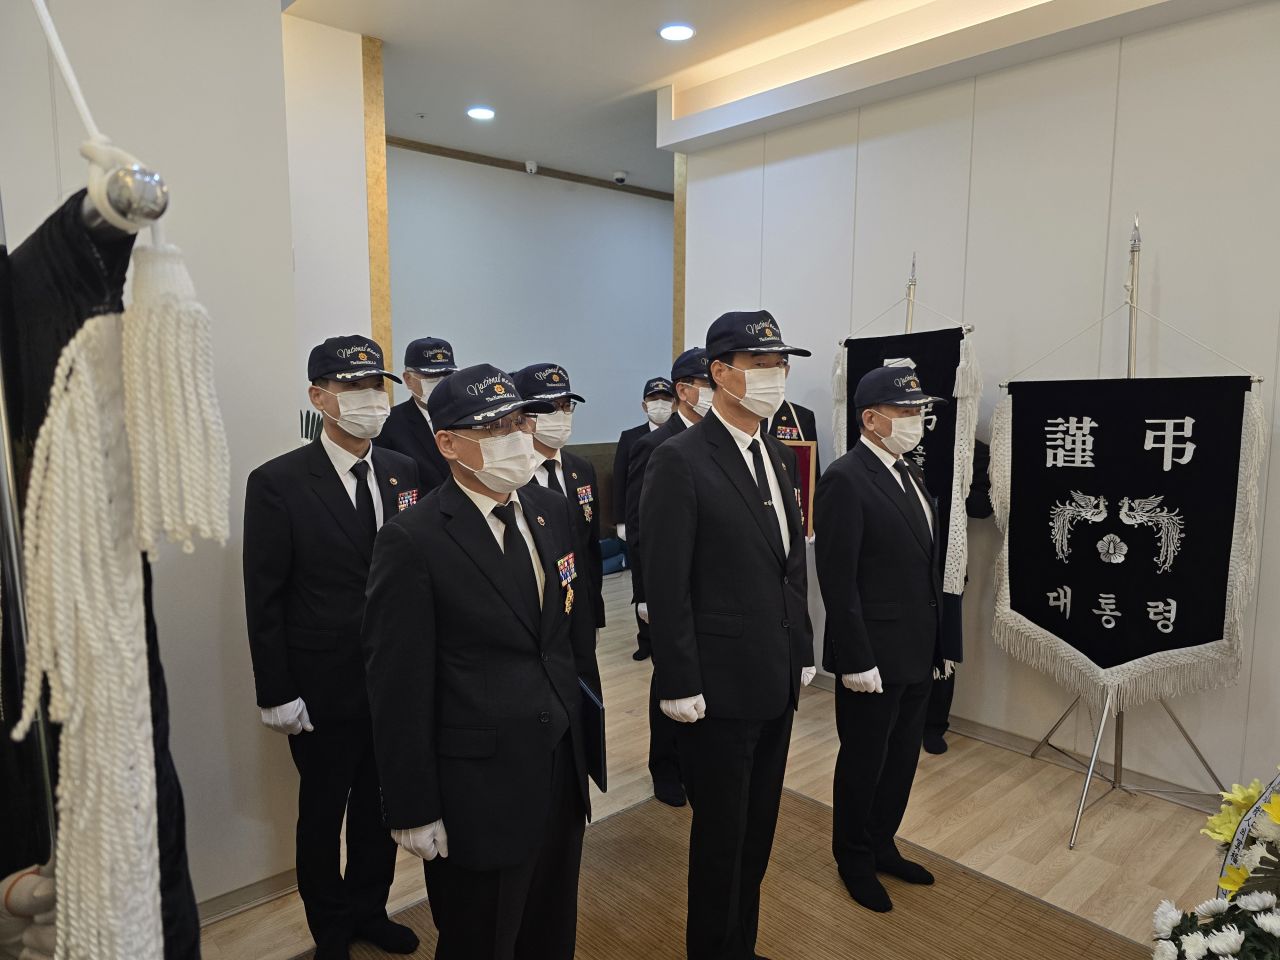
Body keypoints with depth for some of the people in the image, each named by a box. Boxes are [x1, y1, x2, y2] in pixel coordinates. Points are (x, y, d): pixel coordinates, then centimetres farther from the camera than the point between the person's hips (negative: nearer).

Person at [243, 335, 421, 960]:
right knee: (323, 813, 17)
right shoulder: (277, 483, -13)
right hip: (324, 689, -3)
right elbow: (264, 599, -10)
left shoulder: (404, 472, 0)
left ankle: (370, 910, 43)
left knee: (382, 806, 20)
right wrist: (277, 694, -10)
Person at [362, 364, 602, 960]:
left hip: (563, 771, 6)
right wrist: (413, 811, -11)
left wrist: (591, 727, 10)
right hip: (478, 792, -5)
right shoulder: (413, 542, -18)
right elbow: (399, 687, -14)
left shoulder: (553, 511, 1)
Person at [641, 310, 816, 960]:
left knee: (758, 832, 21)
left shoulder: (780, 458, 9)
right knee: (720, 838, 10)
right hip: (719, 688, -7)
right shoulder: (680, 460, -15)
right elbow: (666, 586, -17)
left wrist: (803, 653, 13)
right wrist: (679, 686, -16)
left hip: (778, 685, 7)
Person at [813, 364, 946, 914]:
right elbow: (837, 579, -20)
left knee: (902, 759, 20)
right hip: (874, 656, -8)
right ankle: (855, 861, 31)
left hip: (917, 652, 8)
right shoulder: (845, 480, -18)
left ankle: (881, 845, 40)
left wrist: (935, 642, 13)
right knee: (864, 763, 10)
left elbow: (924, 564, 13)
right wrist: (856, 661, -20)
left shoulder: (908, 473, 10)